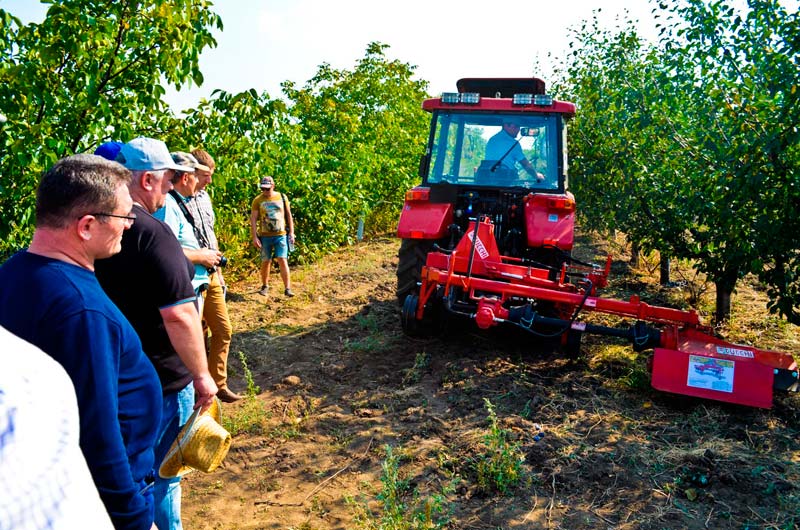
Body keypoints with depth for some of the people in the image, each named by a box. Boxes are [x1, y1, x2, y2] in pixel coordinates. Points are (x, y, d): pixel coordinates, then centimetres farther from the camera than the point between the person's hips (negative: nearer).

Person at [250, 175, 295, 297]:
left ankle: (287, 288, -6)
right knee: (266, 262, 9)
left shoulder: (282, 197, 3)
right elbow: (253, 219, -1)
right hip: (265, 236, 0)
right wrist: (254, 237, -8)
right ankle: (265, 286, 27)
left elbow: (288, 215, 9)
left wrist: (291, 232, 5)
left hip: (281, 235, 0)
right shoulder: (258, 200, -1)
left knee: (283, 260, -8)